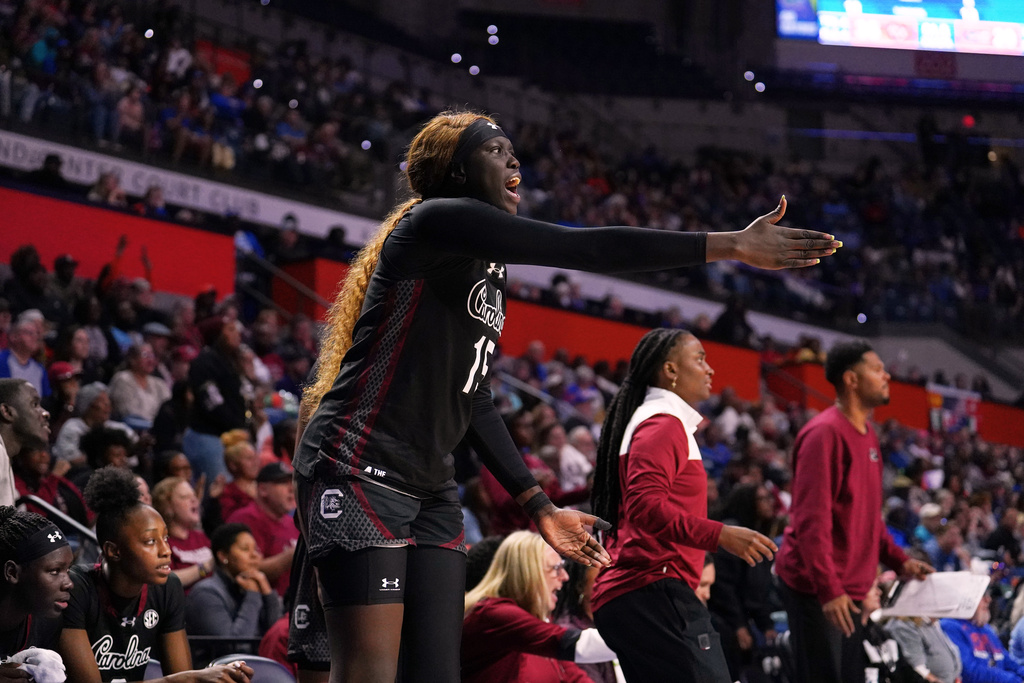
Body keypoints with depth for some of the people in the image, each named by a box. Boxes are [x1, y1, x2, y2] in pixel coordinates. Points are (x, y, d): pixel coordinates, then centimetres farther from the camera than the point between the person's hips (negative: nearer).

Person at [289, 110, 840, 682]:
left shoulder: (494, 269, 19)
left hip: (430, 486, 10)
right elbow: (588, 248, -19)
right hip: (361, 471, -10)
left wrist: (538, 504, 19)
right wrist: (732, 245, -19)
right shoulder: (439, 221, -11)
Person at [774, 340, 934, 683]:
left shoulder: (867, 435, 14)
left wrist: (900, 560, 12)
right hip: (817, 590, -10)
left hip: (850, 587, 10)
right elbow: (811, 520, -21)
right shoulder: (825, 433, -16)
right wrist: (829, 590, -25)